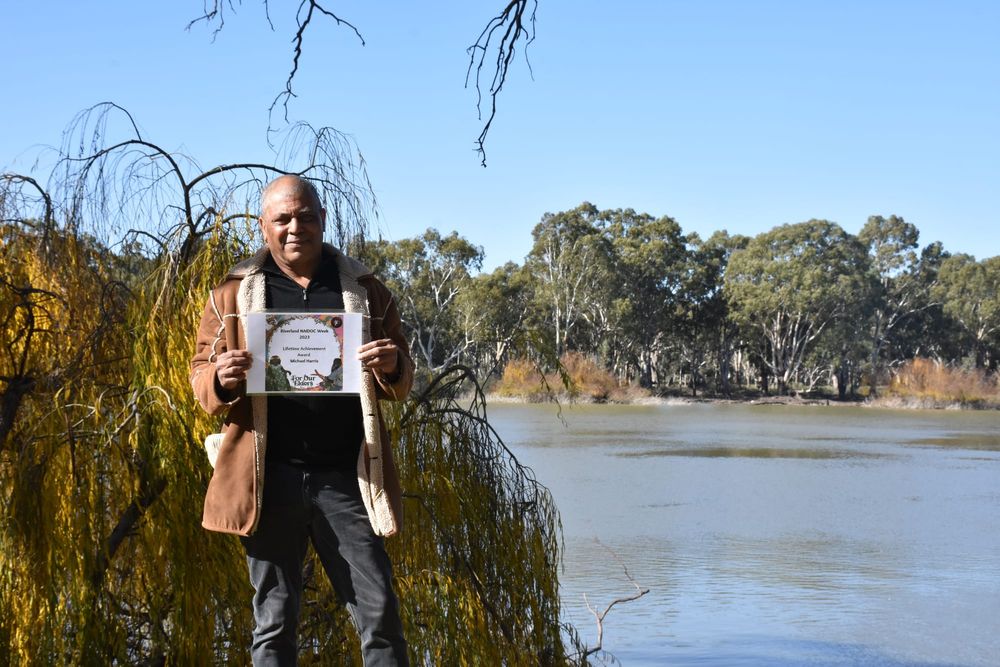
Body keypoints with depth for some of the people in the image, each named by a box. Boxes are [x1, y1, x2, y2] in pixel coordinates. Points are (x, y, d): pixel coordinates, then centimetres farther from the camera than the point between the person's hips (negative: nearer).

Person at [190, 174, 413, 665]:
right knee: (274, 619, 8)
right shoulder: (234, 294, 7)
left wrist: (392, 368, -12)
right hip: (271, 477, 0)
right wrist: (222, 380, -16)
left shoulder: (364, 290, 10)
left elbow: (399, 384, 13)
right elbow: (200, 376, 9)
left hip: (348, 477, 1)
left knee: (380, 612, 1)